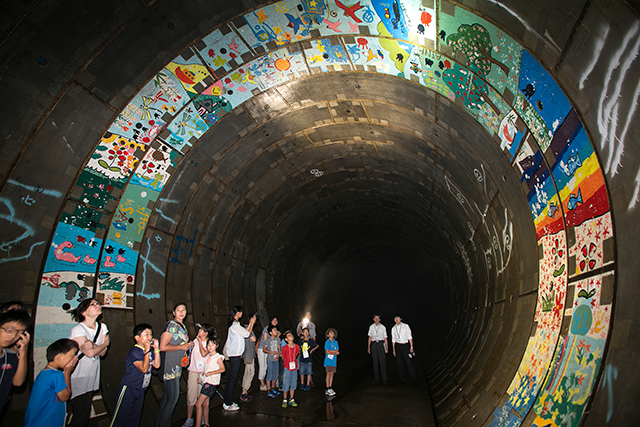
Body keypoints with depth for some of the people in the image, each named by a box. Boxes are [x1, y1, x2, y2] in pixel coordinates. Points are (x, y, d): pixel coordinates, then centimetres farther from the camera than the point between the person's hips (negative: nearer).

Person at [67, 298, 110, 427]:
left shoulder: (102, 327, 5)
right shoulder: (77, 330, -15)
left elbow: (102, 353, 0)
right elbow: (90, 353, -18)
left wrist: (93, 346, -20)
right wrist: (105, 343, -2)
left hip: (90, 379, 6)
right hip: (76, 378, -6)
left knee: (84, 416, 11)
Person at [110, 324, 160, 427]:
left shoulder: (150, 350, 5)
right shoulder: (134, 352, -20)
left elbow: (157, 365, -1)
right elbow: (144, 368, -27)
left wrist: (156, 349, -6)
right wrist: (147, 350, -29)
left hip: (141, 390, 8)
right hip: (128, 388, -8)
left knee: (135, 418, 17)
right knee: (120, 418, 2)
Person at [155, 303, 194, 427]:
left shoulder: (182, 326, 13)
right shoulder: (171, 325, -16)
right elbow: (163, 347, -22)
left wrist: (188, 345, 6)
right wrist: (182, 347, -16)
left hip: (177, 367, 9)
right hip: (170, 367, -9)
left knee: (167, 396, 16)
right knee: (173, 397, -4)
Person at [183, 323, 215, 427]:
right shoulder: (195, 341, 9)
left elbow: (203, 353, -20)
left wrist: (199, 341, -12)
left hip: (203, 372, -4)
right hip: (193, 371, 4)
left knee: (202, 396, 2)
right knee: (190, 396, 3)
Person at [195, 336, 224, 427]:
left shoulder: (218, 357, -9)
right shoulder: (208, 355, 11)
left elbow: (222, 369, -14)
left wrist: (211, 373, -19)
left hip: (212, 382, -7)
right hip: (205, 381, 7)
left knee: (198, 404, -11)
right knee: (205, 404, 12)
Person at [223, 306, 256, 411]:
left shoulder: (235, 324, 14)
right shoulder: (235, 325, -18)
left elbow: (244, 332, 18)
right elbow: (246, 334, -12)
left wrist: (250, 324, 15)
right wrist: (252, 323, -2)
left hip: (235, 354, 10)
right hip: (235, 355, -10)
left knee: (232, 378, 14)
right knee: (232, 379, -4)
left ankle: (228, 401, 21)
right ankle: (227, 404, 2)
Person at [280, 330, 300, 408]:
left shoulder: (297, 346, -3)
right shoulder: (285, 348, -13)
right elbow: (283, 357, 0)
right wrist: (286, 363, -4)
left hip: (294, 368, 4)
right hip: (287, 368, -4)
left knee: (293, 384, 11)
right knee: (286, 384, 3)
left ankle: (291, 400, 24)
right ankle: (284, 400, 19)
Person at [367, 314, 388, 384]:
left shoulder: (383, 327, 0)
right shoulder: (371, 327, 7)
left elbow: (385, 338, 1)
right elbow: (370, 337, 12)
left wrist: (387, 348, -4)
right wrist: (369, 347, 9)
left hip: (381, 344, -2)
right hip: (374, 344, 2)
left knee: (383, 362, -4)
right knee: (375, 362, 5)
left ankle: (384, 379, 3)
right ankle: (376, 379, 13)